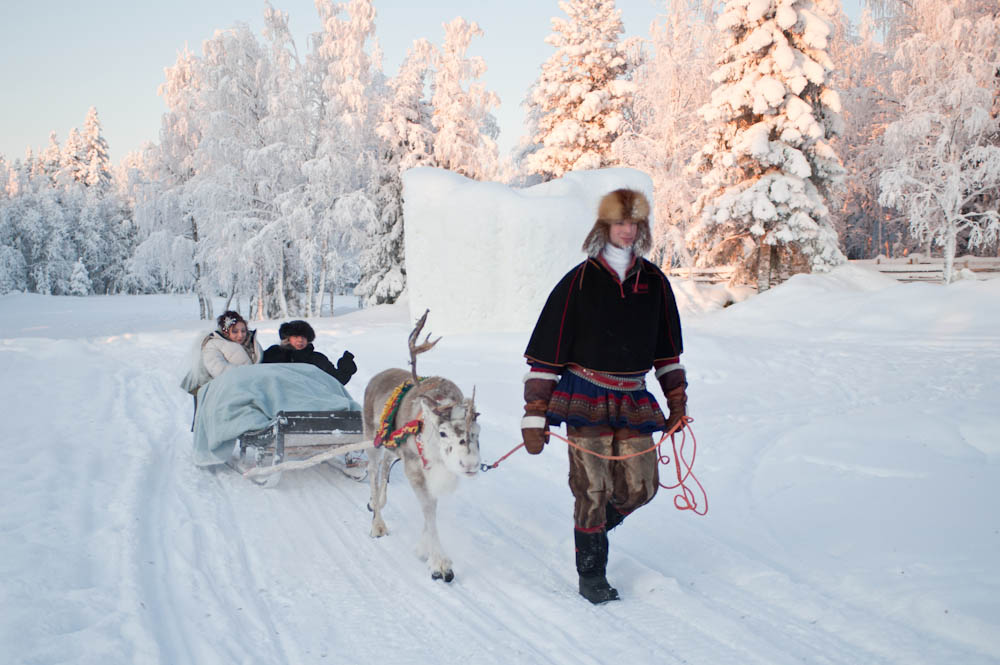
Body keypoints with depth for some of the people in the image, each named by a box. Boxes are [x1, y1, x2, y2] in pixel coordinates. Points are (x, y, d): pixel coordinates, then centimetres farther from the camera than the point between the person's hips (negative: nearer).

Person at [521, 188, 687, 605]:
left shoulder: (654, 282, 5)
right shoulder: (579, 282, -7)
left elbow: (667, 350, 17)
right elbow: (544, 353, -7)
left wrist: (677, 403, 16)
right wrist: (534, 417, -10)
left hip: (633, 399, 4)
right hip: (585, 397, -4)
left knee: (640, 487, 3)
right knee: (592, 490, -3)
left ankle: (592, 528, 32)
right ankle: (591, 578, 13)